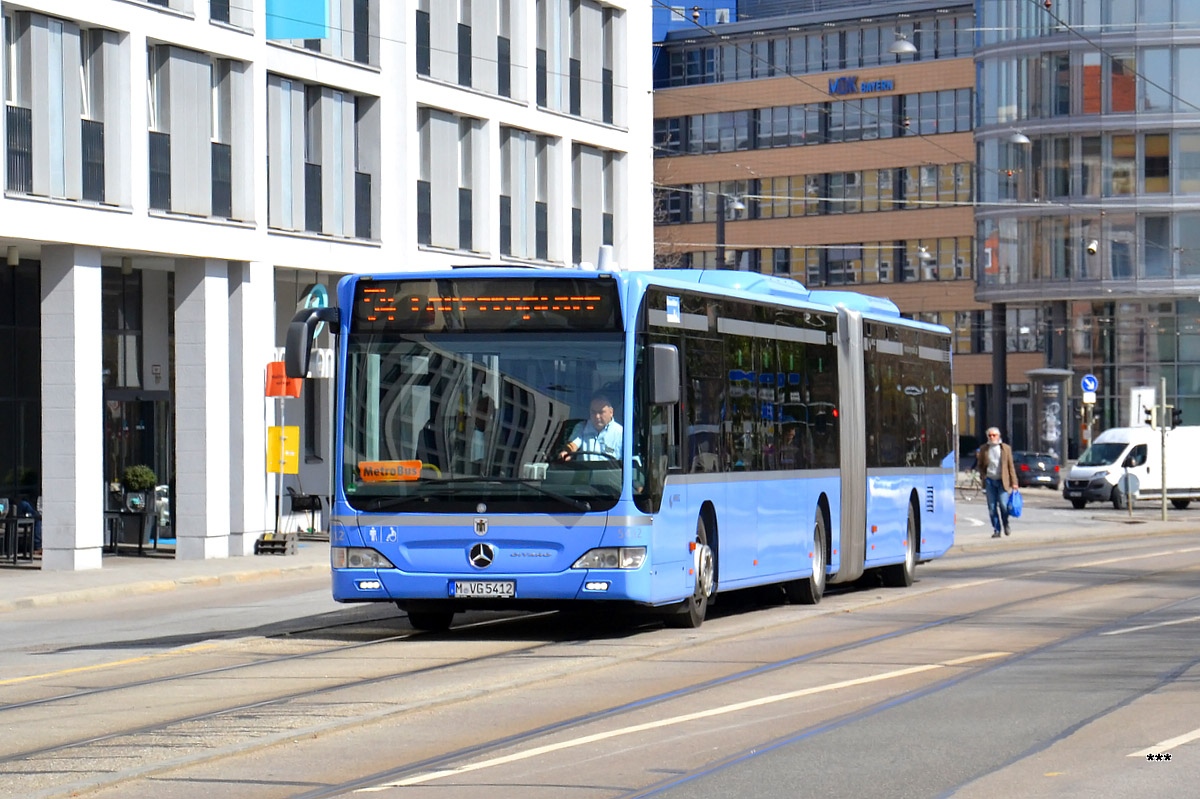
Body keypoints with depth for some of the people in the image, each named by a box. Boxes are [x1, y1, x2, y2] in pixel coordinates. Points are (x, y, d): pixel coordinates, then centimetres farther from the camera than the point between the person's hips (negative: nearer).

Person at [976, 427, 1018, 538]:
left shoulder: (1006, 448, 5)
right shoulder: (984, 449, 8)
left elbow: (1011, 466, 6)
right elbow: (980, 465, 18)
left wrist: (1013, 482, 0)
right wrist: (983, 475, 0)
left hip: (1002, 480, -2)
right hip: (989, 480, 2)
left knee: (1003, 505, -10)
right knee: (992, 507, -2)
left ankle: (1005, 525, 16)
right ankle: (996, 530, 5)